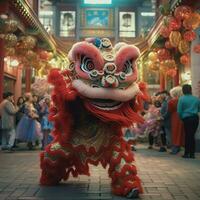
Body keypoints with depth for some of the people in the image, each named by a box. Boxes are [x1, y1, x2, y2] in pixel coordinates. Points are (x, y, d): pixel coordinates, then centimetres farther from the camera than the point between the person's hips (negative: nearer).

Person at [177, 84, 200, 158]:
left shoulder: (181, 99, -6)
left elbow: (179, 111, -6)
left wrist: (182, 118, 8)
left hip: (187, 119, -3)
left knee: (187, 135, 4)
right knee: (192, 135, 9)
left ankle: (187, 153, 6)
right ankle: (192, 153, 12)